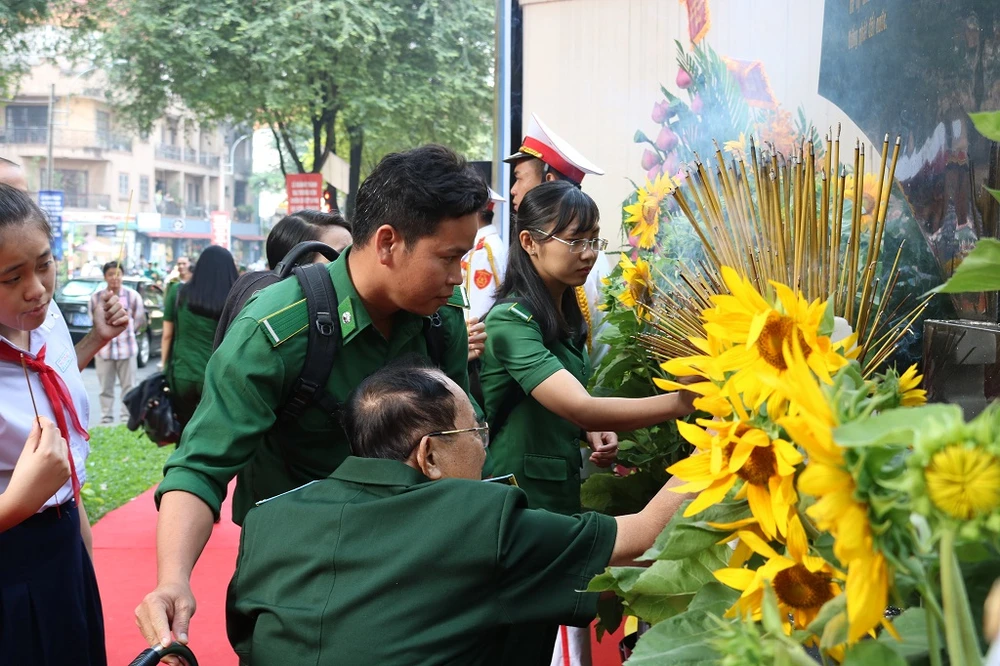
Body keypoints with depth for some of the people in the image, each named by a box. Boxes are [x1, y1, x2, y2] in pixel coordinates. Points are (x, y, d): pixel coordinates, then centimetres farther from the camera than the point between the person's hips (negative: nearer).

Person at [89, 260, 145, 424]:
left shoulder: (132, 295, 0)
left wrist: (126, 329, 6)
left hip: (127, 349, -1)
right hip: (104, 348, 1)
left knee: (128, 385, 2)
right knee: (106, 388, 4)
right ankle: (106, 418, 11)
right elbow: (94, 320, 12)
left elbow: (139, 320, 8)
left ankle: (127, 417, 8)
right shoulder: (96, 297, 2)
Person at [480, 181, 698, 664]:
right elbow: (579, 406, -31)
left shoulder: (568, 316, 10)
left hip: (560, 496, 8)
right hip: (518, 502, -8)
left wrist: (593, 434, 2)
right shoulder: (511, 320, -19)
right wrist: (684, 401, -35)